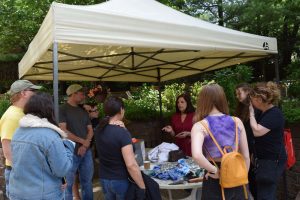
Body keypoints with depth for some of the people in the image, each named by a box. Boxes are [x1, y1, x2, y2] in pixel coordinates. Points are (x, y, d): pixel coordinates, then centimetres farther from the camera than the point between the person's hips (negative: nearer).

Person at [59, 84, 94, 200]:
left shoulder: (83, 111, 12)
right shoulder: (62, 110, -7)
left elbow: (90, 130, 10)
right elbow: (63, 131, -16)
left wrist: (85, 145, -7)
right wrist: (82, 141, -11)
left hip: (86, 151, 6)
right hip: (70, 153, -6)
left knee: (87, 182, 15)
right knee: (68, 184, 5)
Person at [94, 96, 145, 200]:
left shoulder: (99, 130, -3)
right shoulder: (122, 133, -23)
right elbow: (131, 165, -27)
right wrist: (142, 187, -20)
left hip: (104, 179, 7)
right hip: (121, 181, -6)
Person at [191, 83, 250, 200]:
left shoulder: (200, 126, -13)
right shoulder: (237, 121, -2)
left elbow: (197, 155, -30)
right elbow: (246, 156, 4)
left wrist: (215, 171, -14)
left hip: (215, 181, -3)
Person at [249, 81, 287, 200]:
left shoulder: (275, 114, -20)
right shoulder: (263, 113, 10)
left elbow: (257, 131, -29)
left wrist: (251, 113, -19)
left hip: (273, 161, -10)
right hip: (265, 159, 10)